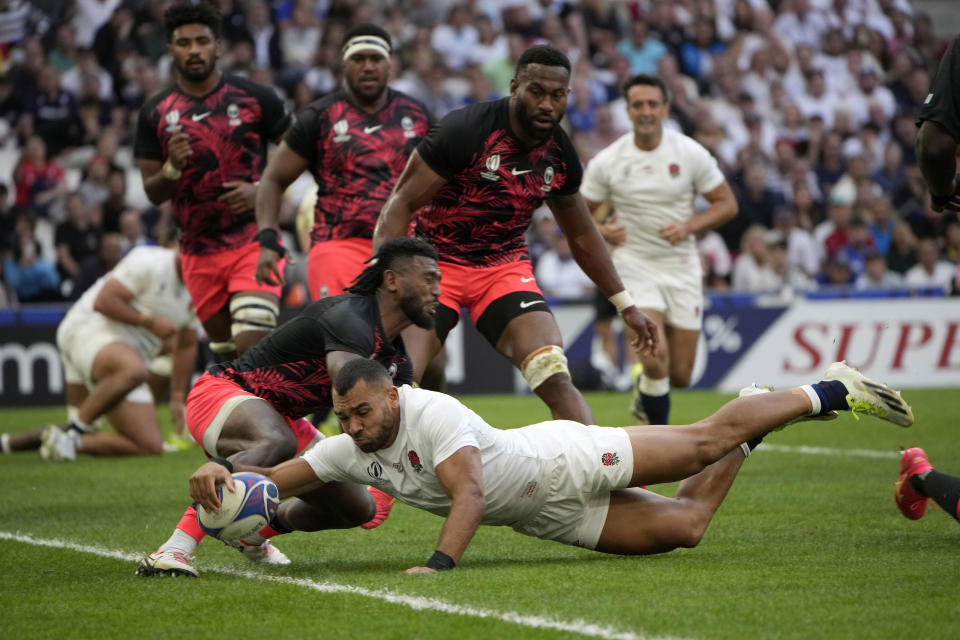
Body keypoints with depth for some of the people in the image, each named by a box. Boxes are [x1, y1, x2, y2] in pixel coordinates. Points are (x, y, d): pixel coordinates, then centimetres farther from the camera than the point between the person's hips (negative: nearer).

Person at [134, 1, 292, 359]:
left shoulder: (255, 98, -2)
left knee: (252, 345, -21)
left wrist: (261, 190, -12)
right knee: (227, 353, 12)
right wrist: (173, 168, -15)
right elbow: (153, 193, 7)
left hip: (254, 242, -4)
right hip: (199, 254, 4)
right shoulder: (155, 114, 5)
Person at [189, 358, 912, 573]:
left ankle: (827, 393, 20)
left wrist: (440, 564, -51)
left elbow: (470, 496, -38)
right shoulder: (350, 451, -7)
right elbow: (278, 479, -7)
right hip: (549, 517, 6)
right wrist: (225, 473, -27)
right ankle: (744, 439, 38)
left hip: (565, 463, -6)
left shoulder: (432, 414, -29)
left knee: (702, 441, 2)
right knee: (685, 526, 11)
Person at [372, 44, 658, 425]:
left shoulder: (560, 156, -1)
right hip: (436, 262, -3)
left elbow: (581, 236, 16)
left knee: (556, 381, -16)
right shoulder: (464, 130, -18)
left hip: (505, 266, 4)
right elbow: (401, 205, -16)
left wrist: (625, 304, 17)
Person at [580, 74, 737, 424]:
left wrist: (688, 226, -16)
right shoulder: (607, 162, -6)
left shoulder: (690, 153, -6)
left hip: (681, 267, 2)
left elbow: (727, 203, 1)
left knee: (680, 376, 3)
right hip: (635, 265, -2)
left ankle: (645, 393, 39)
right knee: (655, 357, -24)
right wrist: (602, 231, -18)